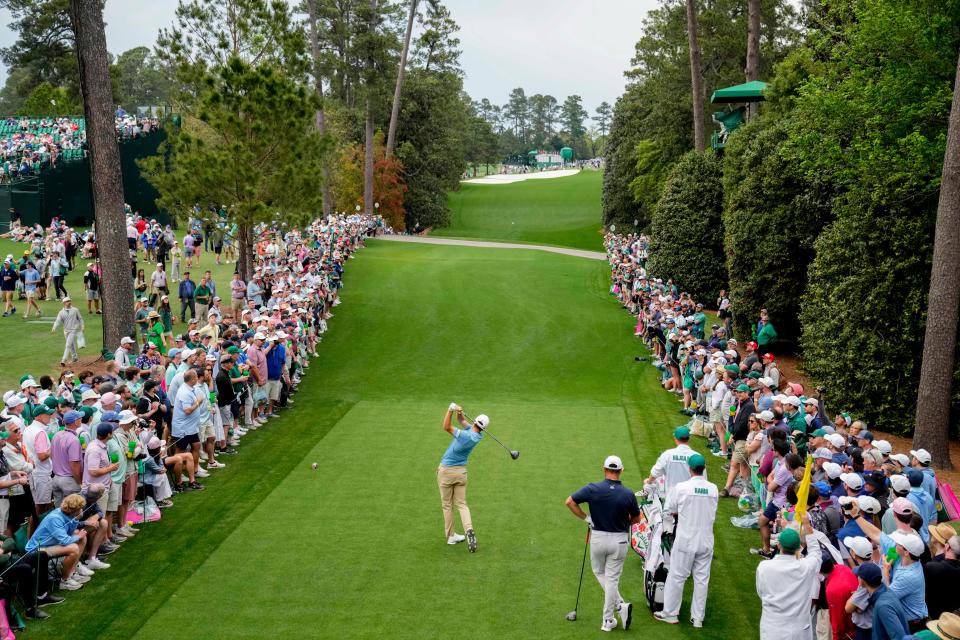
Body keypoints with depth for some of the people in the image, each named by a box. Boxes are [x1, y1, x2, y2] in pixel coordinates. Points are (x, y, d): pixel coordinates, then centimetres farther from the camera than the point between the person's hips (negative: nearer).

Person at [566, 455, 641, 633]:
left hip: (598, 538, 0)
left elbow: (569, 501, -12)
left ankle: (620, 605, 6)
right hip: (620, 540, 0)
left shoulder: (593, 489, -13)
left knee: (599, 572, 21)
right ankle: (607, 621, 9)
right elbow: (636, 520, 3)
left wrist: (586, 518, -3)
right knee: (612, 578, 9)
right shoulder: (629, 494, -10)